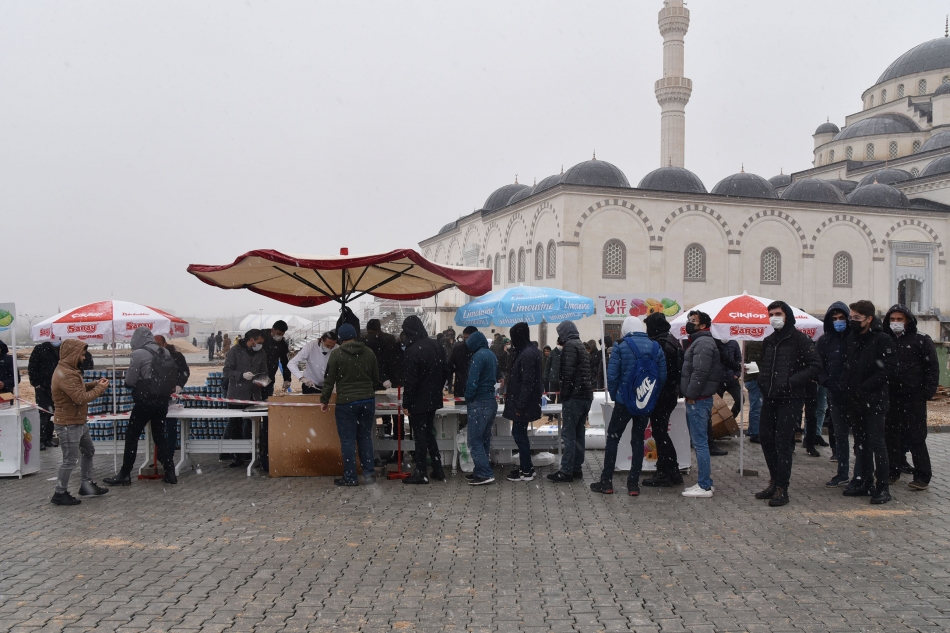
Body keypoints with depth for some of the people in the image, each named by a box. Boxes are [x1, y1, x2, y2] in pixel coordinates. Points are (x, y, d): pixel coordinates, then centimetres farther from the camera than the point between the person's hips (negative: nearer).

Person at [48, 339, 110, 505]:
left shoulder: (68, 370, 10)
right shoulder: (65, 375, -24)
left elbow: (79, 388, 15)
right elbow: (81, 398, -28)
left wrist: (95, 384, -1)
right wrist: (100, 388, -17)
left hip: (78, 422, 11)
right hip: (68, 424, -11)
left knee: (88, 451, 21)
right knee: (70, 459, -2)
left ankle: (87, 485, 32)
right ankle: (60, 493, 10)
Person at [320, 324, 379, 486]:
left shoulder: (336, 354, -7)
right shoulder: (369, 352, 5)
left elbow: (330, 380, -5)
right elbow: (376, 378, 11)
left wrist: (324, 400, 6)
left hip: (346, 402, -4)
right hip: (368, 401, 4)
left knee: (348, 440, 2)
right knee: (365, 437, 13)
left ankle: (350, 477, 6)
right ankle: (369, 473, 12)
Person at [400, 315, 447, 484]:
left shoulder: (412, 351, -19)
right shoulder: (437, 346, 5)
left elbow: (410, 381, -19)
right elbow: (443, 373, 11)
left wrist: (406, 403, -12)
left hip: (418, 401, -8)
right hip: (434, 399, 8)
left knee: (420, 436, 1)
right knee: (429, 433, 18)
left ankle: (421, 473, 7)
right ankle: (438, 470, 20)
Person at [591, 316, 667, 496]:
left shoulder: (621, 346, -7)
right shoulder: (655, 347, 3)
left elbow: (612, 375, -11)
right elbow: (663, 376, 0)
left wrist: (614, 395, 2)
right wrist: (653, 396, 8)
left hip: (624, 401, -3)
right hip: (646, 403, 3)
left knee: (612, 438, 6)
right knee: (638, 440, 10)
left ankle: (606, 482, 6)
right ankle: (633, 484, 9)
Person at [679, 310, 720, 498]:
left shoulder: (703, 343, -13)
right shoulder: (697, 342, 20)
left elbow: (700, 372, -23)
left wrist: (691, 394, -18)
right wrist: (689, 395, 14)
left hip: (698, 400, -11)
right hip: (696, 400, 11)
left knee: (700, 443, -8)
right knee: (699, 442, 15)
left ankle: (704, 486, -5)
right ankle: (706, 482, 22)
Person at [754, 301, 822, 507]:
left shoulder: (799, 339, -7)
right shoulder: (768, 341, 15)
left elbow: (815, 366, -13)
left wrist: (791, 381, -20)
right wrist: (762, 379, 10)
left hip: (790, 399, -7)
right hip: (770, 398, 7)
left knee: (783, 443, -5)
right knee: (765, 438, 10)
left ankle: (781, 489, 3)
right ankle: (774, 482, 24)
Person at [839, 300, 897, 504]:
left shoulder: (882, 340, -10)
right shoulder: (852, 338, 11)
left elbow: (889, 369, -16)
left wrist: (864, 387, -19)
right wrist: (845, 384, 3)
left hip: (874, 401, -7)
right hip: (854, 401, 7)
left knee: (876, 443, -5)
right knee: (860, 443, 12)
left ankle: (883, 487, 1)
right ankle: (864, 482, 21)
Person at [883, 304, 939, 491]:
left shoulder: (921, 340, -2)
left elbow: (932, 368, -4)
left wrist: (928, 392, -11)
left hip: (914, 398, -5)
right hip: (890, 398, 5)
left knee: (915, 438, -2)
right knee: (891, 437, 9)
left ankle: (922, 476, 4)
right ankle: (893, 471, 19)